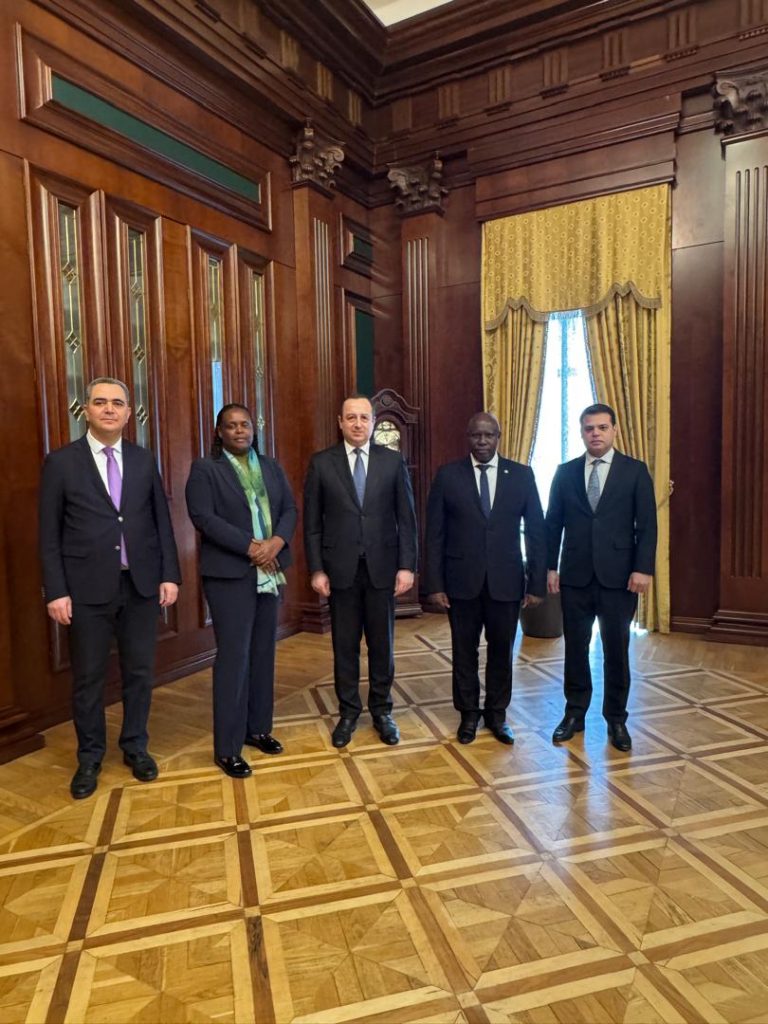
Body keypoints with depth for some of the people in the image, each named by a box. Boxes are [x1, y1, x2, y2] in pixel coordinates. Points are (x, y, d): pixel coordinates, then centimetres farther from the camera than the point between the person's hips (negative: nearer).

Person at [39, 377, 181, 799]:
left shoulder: (144, 460, 6)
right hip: (88, 588, -2)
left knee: (139, 672, 12)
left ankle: (135, 747, 32)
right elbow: (49, 534, -3)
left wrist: (169, 574, 1)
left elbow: (161, 521, 7)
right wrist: (56, 591, -8)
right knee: (88, 677, 10)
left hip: (141, 584, 2)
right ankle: (90, 756, 30)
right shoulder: (61, 462, -2)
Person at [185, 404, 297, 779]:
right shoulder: (204, 469, -2)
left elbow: (290, 508, 8)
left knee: (263, 653, 11)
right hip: (229, 573, -5)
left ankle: (258, 728, 26)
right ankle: (227, 748, 8)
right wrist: (250, 547, -18)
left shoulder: (271, 467, 14)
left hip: (269, 571, 5)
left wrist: (277, 542, -11)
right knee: (234, 657, -3)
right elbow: (204, 517, -13)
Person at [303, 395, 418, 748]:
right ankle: (348, 712, 26)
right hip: (341, 569, 0)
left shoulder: (393, 462, 2)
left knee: (382, 643, 11)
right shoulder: (321, 463, 1)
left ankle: (381, 711, 27)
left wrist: (407, 566, -4)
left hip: (382, 567, 1)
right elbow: (312, 523, 1)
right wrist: (316, 570, -4)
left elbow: (406, 519, 2)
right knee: (345, 645, 10)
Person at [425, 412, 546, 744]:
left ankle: (497, 713, 32)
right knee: (464, 651, 11)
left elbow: (536, 532, 2)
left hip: (506, 581, 1)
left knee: (502, 651, 12)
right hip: (462, 581, -1)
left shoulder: (521, 475, 1)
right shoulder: (447, 475, -2)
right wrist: (435, 584, -6)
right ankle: (468, 713, 30)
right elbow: (434, 534, -2)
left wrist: (537, 583, -2)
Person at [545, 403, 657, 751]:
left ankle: (616, 719, 23)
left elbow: (647, 525, -3)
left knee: (616, 650, 8)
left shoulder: (635, 471, 1)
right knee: (575, 648, 10)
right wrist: (550, 566, 3)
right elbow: (552, 524, 7)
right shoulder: (566, 472, 6)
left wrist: (643, 568, -12)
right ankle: (574, 713, 24)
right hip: (575, 576, 2)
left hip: (619, 576, -1)